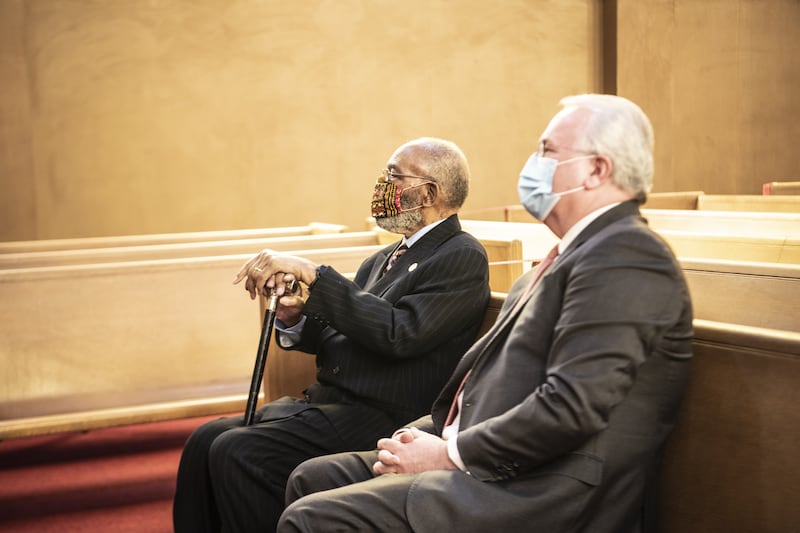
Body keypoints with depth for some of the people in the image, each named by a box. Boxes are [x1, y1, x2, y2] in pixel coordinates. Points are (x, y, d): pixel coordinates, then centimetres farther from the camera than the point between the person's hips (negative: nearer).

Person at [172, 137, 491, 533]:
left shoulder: (463, 258, -8)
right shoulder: (386, 258, 18)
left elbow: (401, 333, -21)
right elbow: (335, 334, 18)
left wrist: (313, 274, -21)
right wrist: (293, 319, -5)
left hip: (379, 421, -8)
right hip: (326, 399, 8)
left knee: (237, 453, -22)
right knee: (206, 440, -5)